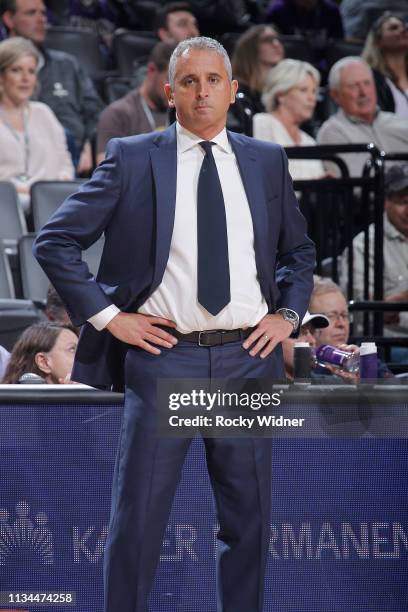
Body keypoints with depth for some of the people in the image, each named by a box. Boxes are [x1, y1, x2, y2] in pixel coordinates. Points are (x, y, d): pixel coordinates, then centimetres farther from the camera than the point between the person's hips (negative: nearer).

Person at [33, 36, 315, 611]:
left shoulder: (267, 161, 11)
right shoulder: (131, 158, 1)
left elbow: (298, 251, 24)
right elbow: (55, 241, 1)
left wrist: (288, 314, 8)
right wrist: (107, 316, -6)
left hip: (249, 355, 3)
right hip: (163, 354, -3)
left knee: (248, 516, 8)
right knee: (138, 517, -1)